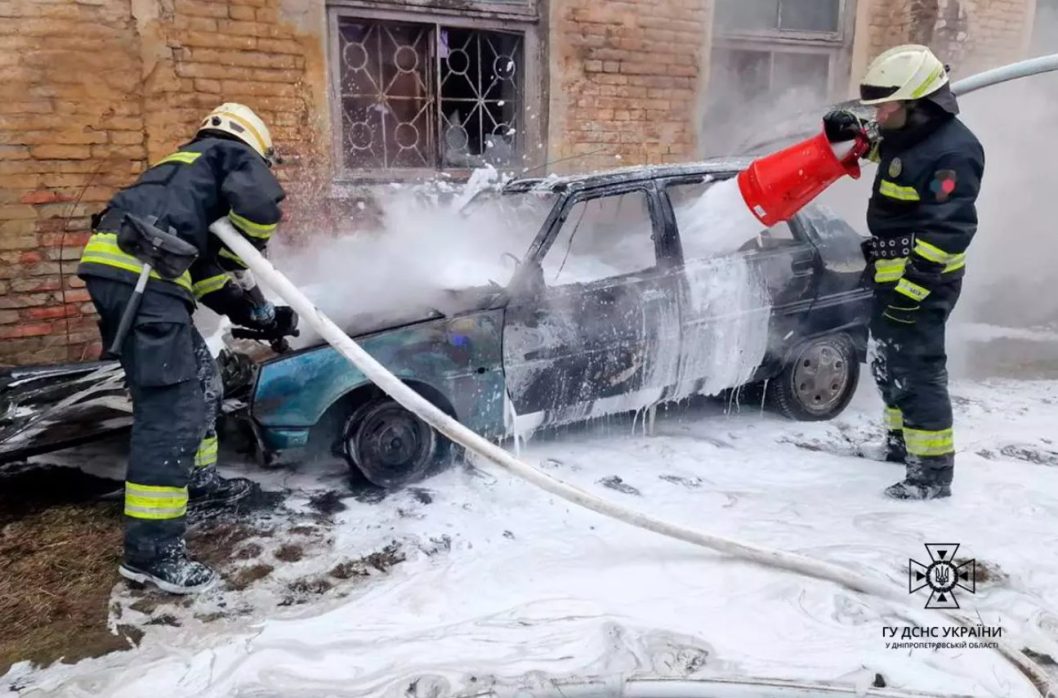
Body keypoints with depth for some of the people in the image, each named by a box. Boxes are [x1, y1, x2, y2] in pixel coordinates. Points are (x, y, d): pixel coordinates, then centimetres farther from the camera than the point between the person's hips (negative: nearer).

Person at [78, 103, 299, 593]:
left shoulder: (188, 168, 38)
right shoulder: (233, 155, 15)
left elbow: (207, 277, 33)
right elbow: (260, 203, -11)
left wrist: (261, 316, 30)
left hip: (114, 266, 10)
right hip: (141, 269, -9)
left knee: (200, 378, 23)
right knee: (171, 408, -10)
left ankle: (196, 480, 37)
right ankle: (151, 550, -8)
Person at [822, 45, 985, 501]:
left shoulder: (952, 151, -21)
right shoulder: (911, 131, 8)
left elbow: (948, 230, -26)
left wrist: (912, 287, -30)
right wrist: (857, 133, 17)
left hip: (922, 280, -10)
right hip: (894, 274, 10)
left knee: (916, 369, -9)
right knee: (888, 361, 21)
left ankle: (933, 470, -2)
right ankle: (901, 440, 38)